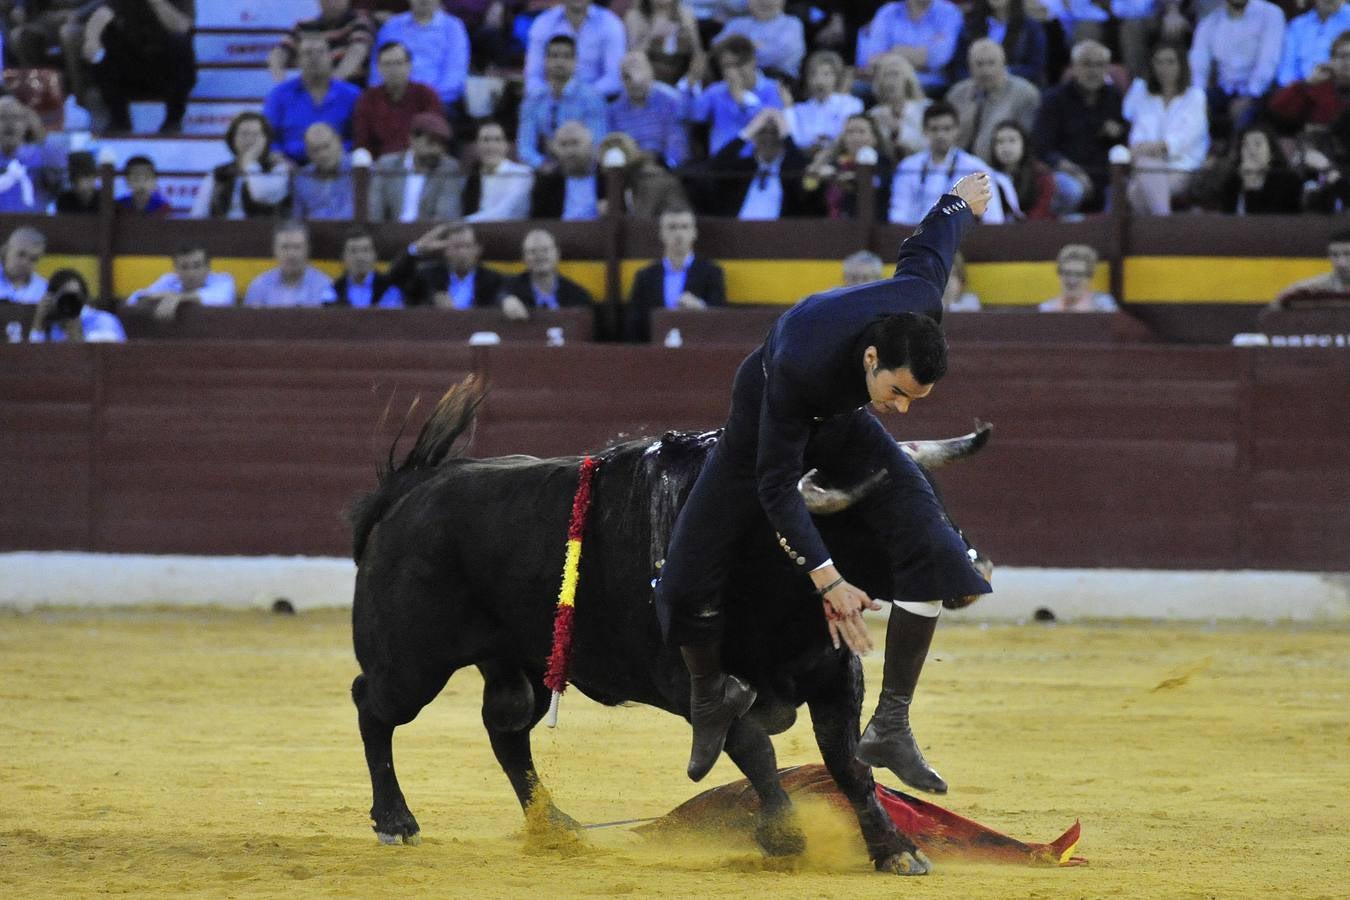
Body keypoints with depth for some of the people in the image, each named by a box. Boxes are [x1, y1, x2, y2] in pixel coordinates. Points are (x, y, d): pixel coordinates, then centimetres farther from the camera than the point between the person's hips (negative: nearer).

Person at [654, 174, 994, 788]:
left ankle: (891, 727, -12)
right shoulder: (800, 364, -45)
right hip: (767, 424, -4)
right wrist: (826, 579, -44)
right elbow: (776, 484, -37)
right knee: (688, 584, -8)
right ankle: (711, 698, 25)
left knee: (930, 547, -17)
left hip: (844, 423, 4)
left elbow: (924, 251, -8)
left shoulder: (920, 302, -33)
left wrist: (961, 201, 16)